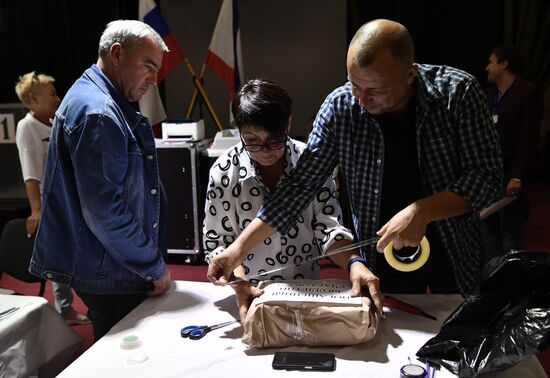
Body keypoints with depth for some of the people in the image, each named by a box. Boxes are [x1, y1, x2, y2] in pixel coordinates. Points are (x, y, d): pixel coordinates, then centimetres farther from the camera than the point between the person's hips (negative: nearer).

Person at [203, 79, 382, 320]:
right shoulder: (224, 172, -6)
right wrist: (240, 285, -22)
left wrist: (354, 263, -23)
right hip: (249, 294, 2)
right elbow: (216, 241, -4)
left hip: (306, 291, -1)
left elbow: (328, 226, -4)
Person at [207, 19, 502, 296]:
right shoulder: (339, 107, -17)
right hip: (383, 251, 0)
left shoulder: (457, 92, -19)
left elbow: (485, 175, -16)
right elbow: (300, 186, -12)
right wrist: (241, 246, -17)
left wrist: (422, 212, -32)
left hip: (453, 251, 1)